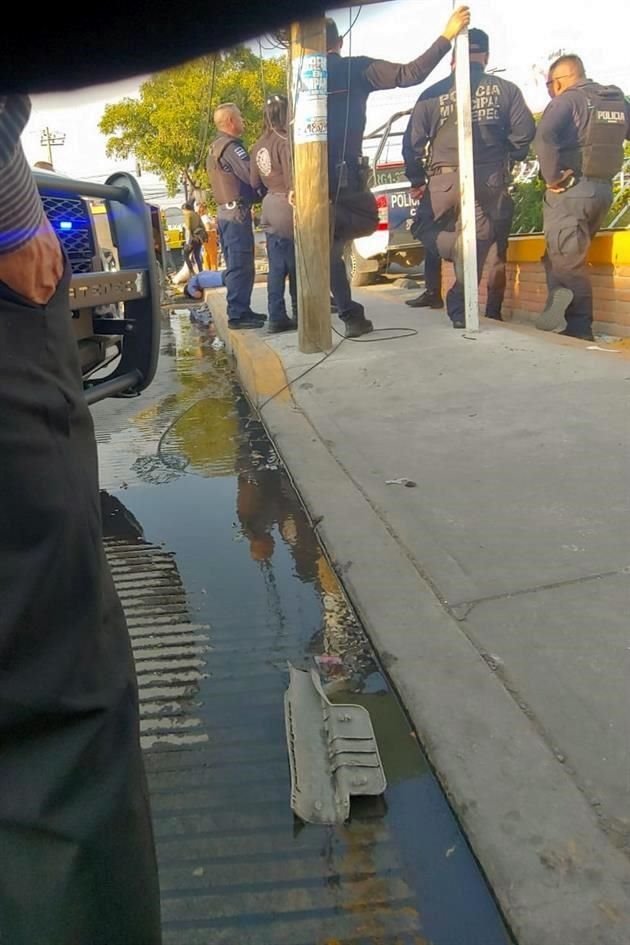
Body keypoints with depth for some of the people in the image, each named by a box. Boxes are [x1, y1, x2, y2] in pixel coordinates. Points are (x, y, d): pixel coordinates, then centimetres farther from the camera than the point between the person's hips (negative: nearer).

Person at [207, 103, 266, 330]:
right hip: (237, 212, -10)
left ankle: (240, 310, 19)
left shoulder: (215, 148, 19)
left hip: (226, 212, 10)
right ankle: (237, 314, -10)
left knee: (235, 266, 14)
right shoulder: (231, 146, -12)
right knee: (241, 266, -9)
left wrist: (256, 193, 7)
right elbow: (252, 175, -19)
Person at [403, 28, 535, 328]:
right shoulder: (505, 89, 4)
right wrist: (507, 159, 17)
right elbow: (524, 132, -1)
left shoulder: (432, 94, 4)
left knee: (424, 228, 18)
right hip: (490, 181, 1)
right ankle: (460, 309, 11)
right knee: (477, 243, 10)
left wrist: (416, 180, 15)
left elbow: (412, 142, 3)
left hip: (445, 180, -1)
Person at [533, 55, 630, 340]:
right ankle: (579, 327, 9)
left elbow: (544, 137, -25)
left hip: (571, 190, -7)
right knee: (571, 258, 16)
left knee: (566, 263, -2)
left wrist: (552, 177, -17)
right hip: (603, 188, 7)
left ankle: (580, 331, -2)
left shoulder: (567, 100, -7)